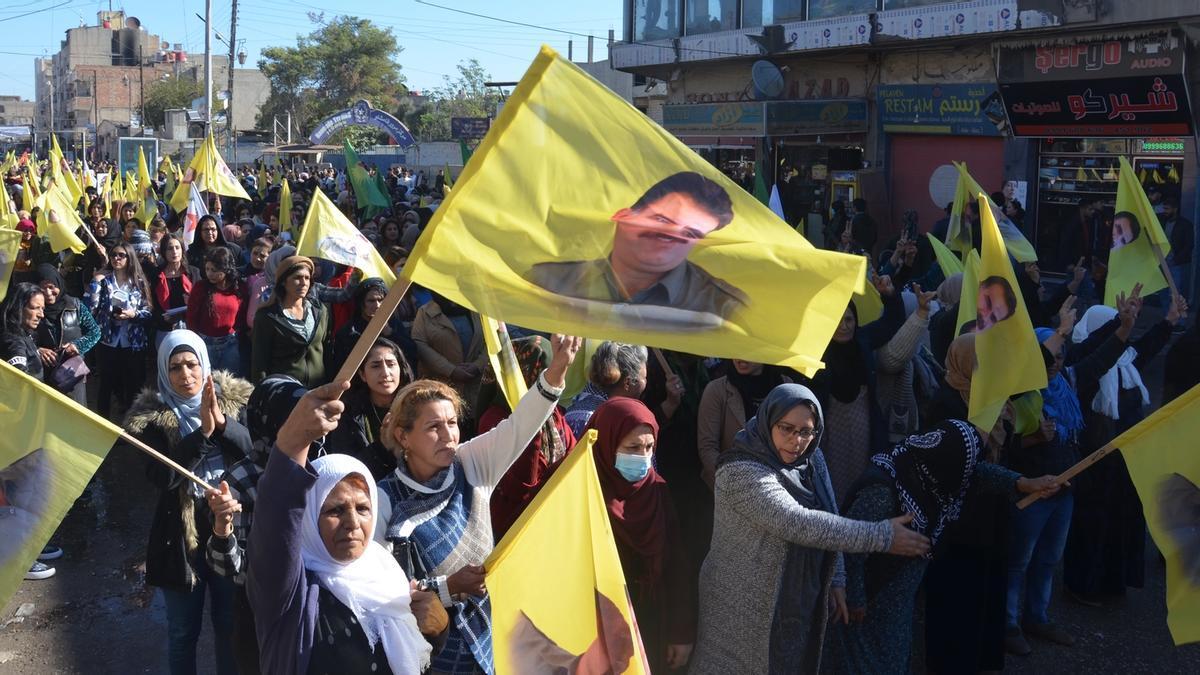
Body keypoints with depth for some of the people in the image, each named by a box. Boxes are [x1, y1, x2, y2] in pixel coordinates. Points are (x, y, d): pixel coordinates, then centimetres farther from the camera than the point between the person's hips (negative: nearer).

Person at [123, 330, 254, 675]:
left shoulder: (234, 401, -1)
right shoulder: (154, 415, -8)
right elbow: (162, 476, -19)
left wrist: (222, 422, -25)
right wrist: (203, 432, -28)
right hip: (181, 534, -1)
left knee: (231, 623, 13)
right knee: (183, 631, 13)